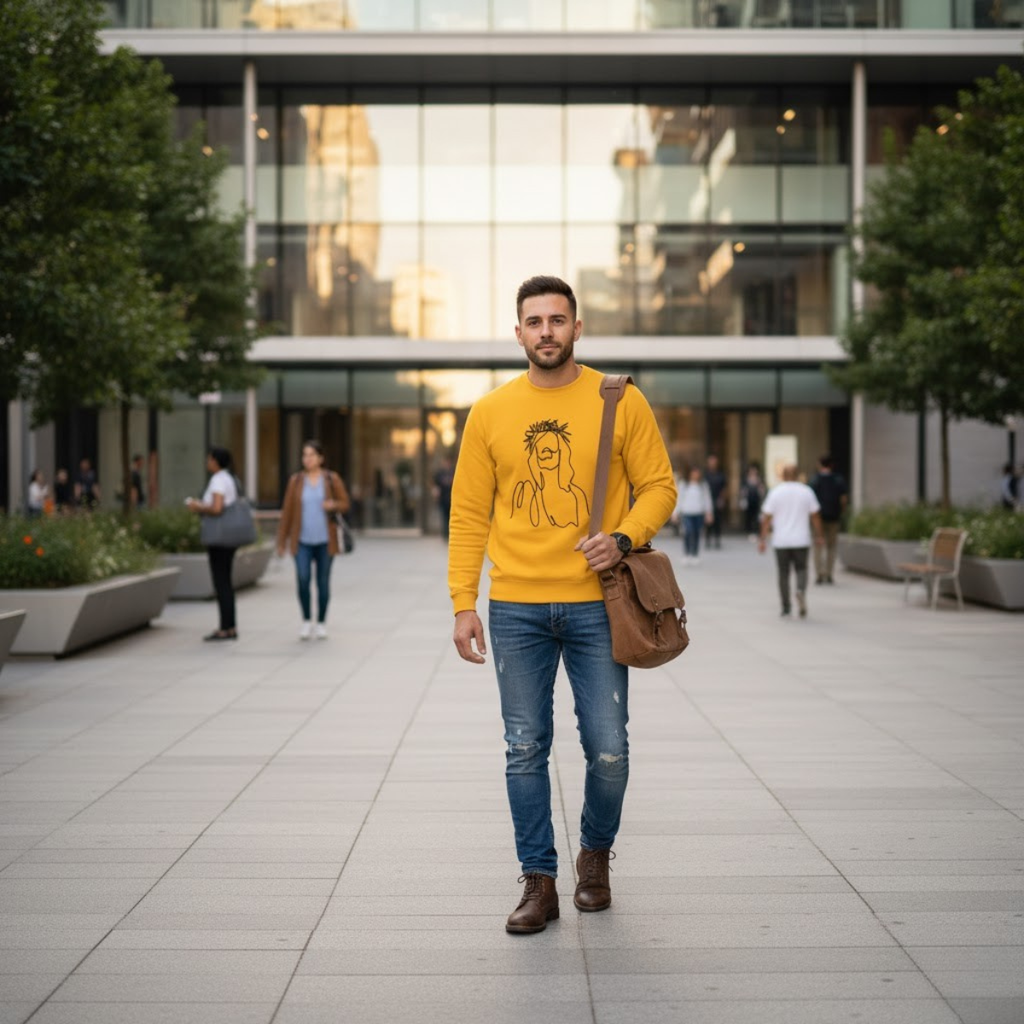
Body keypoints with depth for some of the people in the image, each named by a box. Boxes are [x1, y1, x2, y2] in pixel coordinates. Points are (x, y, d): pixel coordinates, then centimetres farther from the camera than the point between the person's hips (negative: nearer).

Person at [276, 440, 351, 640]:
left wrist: (333, 505, -19)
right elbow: (287, 511, 3)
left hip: (325, 540, 0)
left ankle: (321, 624, 18)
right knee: (303, 579, -15)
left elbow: (345, 504, 5)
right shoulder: (296, 480, 2)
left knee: (323, 582, 5)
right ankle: (306, 621, 3)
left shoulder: (332, 479, 1)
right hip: (302, 540, 0)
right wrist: (282, 541, 3)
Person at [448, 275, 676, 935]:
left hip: (595, 605, -1)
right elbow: (469, 515, 6)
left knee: (609, 752, 1)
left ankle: (596, 855, 28)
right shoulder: (490, 413, 5)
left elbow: (659, 487, 5)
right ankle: (539, 883, 16)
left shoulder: (621, 403, 1)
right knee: (526, 751, 5)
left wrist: (623, 538, -14)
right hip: (516, 609, 1)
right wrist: (464, 602, 0)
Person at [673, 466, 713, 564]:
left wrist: (709, 513, 3)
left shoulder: (703, 485, 8)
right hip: (687, 513, -2)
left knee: (697, 534, 4)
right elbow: (679, 499, 9)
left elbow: (707, 499, 9)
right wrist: (677, 513, 8)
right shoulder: (684, 485, 5)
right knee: (688, 532, -16)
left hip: (699, 513, 2)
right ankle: (686, 554, -5)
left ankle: (694, 555, 13)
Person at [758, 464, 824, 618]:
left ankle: (786, 607, 9)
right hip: (801, 540, 0)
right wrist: (818, 535, 13)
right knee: (801, 569, 11)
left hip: (781, 541, 0)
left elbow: (767, 517, -4)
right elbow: (815, 516, 3)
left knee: (783, 573, 8)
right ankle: (801, 590, -19)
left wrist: (763, 539, -1)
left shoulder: (775, 492, -2)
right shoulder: (806, 491, 0)